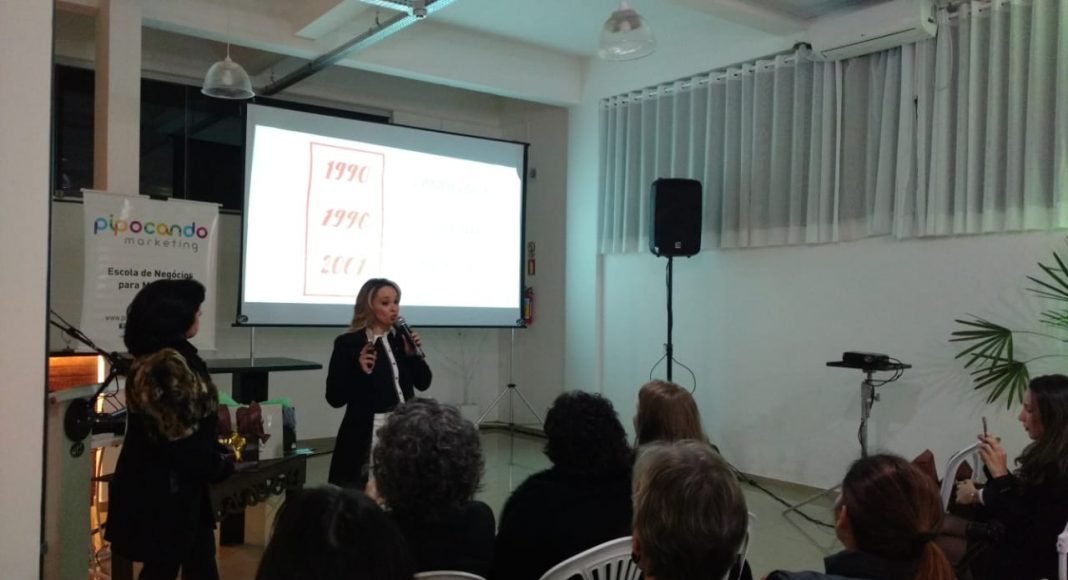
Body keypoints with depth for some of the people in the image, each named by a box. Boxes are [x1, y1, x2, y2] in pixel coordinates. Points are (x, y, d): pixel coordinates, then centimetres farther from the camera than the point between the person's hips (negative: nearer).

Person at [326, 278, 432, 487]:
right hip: (366, 434, -4)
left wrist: (414, 354, -5)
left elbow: (423, 383, 10)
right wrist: (360, 372, -21)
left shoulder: (401, 339, 8)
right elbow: (334, 397, -8)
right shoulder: (348, 343, -7)